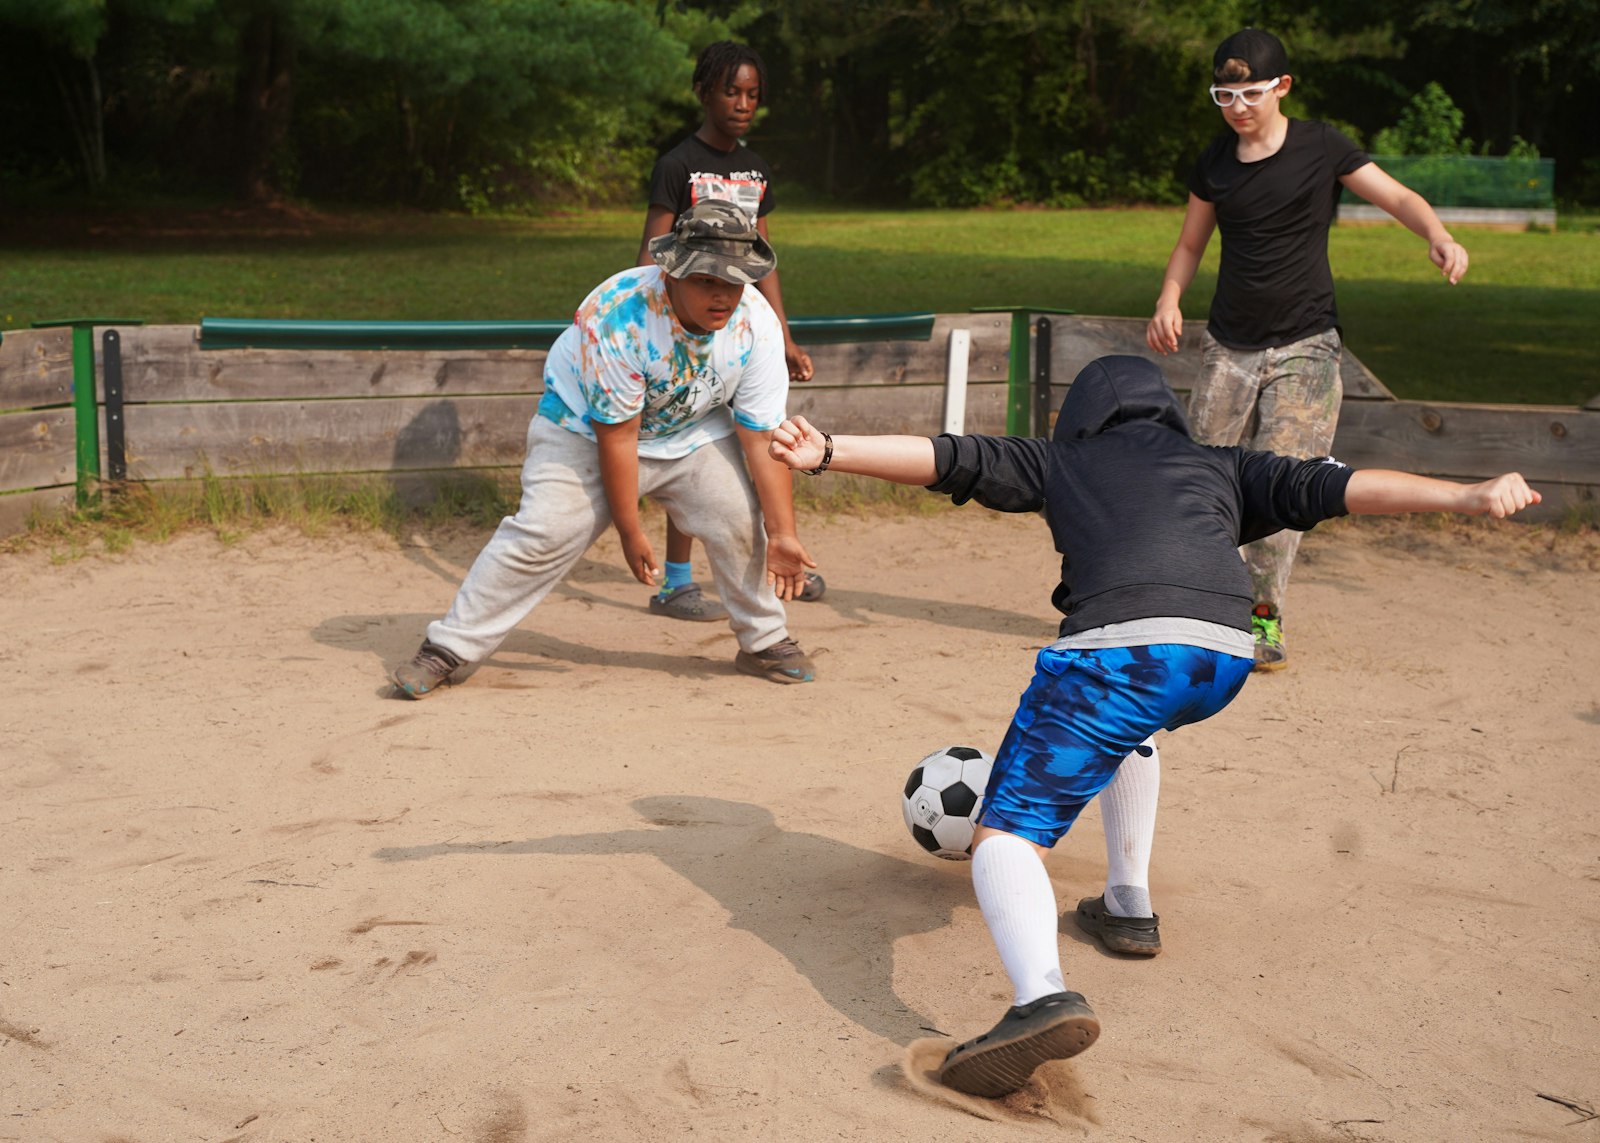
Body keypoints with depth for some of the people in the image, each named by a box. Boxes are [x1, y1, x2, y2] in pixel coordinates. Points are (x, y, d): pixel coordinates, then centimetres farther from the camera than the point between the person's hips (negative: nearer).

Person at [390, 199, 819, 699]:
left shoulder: (757, 324, -24)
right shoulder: (617, 315, -35)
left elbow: (762, 438, -20)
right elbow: (616, 436, -28)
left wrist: (783, 534, -21)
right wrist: (630, 531, -22)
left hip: (692, 432, 4)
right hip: (587, 426, -4)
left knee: (743, 521, -11)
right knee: (542, 534, -16)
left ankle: (765, 642, 11)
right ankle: (446, 649, -6)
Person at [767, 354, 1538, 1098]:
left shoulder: (1057, 461, 27)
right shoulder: (1220, 467, 32)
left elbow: (947, 459, 16)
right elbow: (1332, 487, 22)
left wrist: (829, 453, 11)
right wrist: (1470, 497, 20)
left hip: (1116, 647, -4)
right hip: (1226, 657, 5)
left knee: (1006, 835, -5)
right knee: (1127, 721, 39)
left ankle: (1042, 993, -34)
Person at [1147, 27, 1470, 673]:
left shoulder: (1320, 148, -3)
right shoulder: (1214, 161, 7)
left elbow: (1396, 196, -7)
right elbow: (1191, 243, 17)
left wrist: (1440, 237, -27)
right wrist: (1169, 301, -2)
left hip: (1304, 346, -3)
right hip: (1229, 346, 4)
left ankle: (1263, 615, 0)